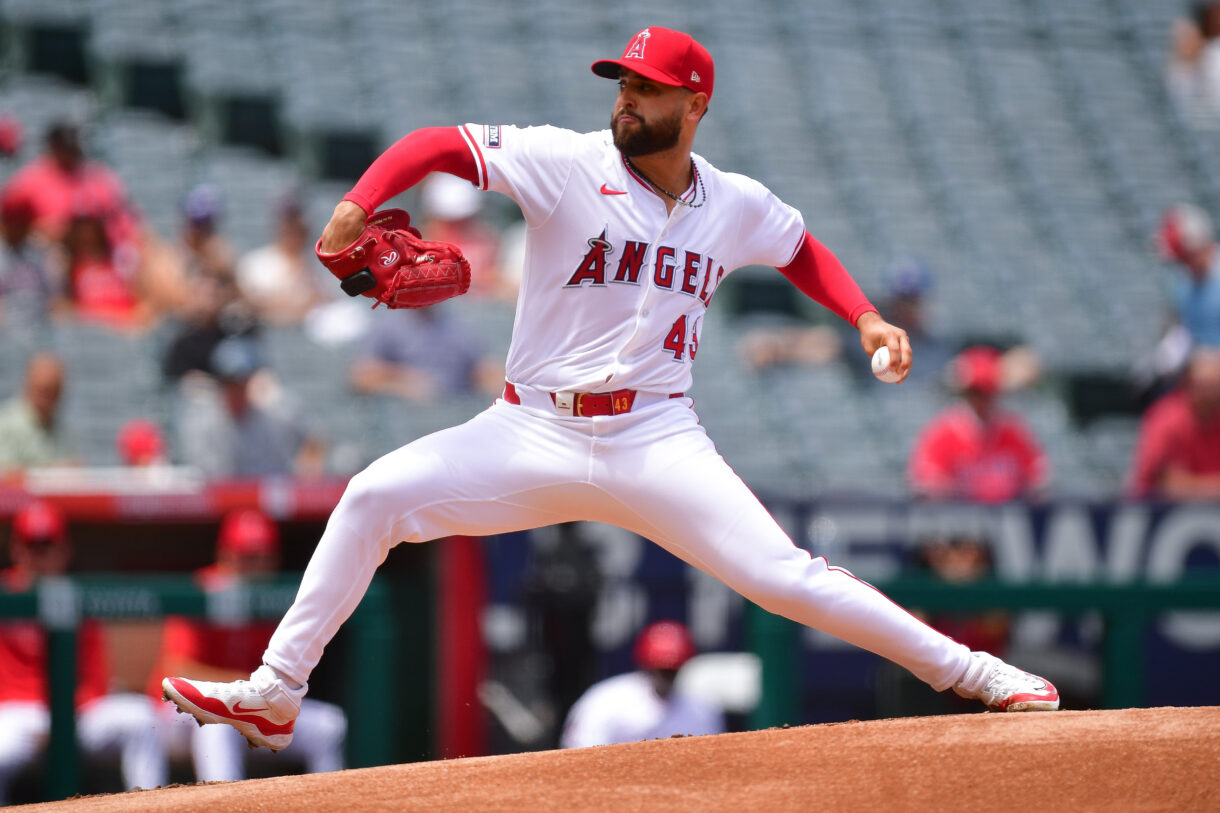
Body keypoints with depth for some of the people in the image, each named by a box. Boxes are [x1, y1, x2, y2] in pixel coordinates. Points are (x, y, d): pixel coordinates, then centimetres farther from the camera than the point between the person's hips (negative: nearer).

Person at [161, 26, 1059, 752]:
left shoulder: (738, 207, 4)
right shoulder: (568, 165, -7)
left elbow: (802, 250, 25)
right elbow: (439, 144, -10)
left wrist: (866, 318, 9)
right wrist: (360, 204, -28)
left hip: (656, 441, 0)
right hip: (536, 430, 0)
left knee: (782, 576, -15)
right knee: (375, 497, -16)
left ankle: (968, 672, -3)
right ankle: (275, 693, -7)